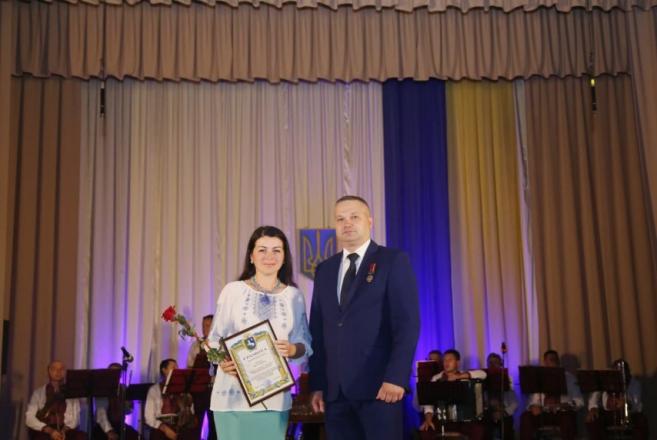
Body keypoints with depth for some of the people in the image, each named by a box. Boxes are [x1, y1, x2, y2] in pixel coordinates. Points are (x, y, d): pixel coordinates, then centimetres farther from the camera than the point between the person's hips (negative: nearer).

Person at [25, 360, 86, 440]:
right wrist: (50, 430, -15)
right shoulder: (38, 393, 12)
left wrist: (64, 430, -16)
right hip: (43, 432, -1)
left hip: (66, 432, 1)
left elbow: (75, 418, 7)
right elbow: (29, 418, 1)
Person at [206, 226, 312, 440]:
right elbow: (215, 339, 4)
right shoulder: (233, 290, 1)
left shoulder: (294, 296, 7)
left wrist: (292, 349, -12)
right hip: (234, 393, -2)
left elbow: (305, 344, 9)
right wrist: (223, 360, -16)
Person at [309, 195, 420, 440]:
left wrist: (395, 377, -16)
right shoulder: (324, 270, 16)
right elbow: (317, 331, 14)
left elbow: (408, 323, -8)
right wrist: (317, 384, 7)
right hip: (335, 389, 5)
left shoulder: (394, 261, 1)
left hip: (379, 384, -4)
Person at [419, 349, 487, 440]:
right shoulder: (436, 378, 8)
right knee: (425, 430, -27)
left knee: (479, 430, -29)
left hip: (464, 420, 0)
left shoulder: (466, 377, 7)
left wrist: (458, 376, -15)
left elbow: (482, 374, -11)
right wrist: (428, 419, -18)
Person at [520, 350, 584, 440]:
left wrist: (568, 405, -18)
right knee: (526, 417, -28)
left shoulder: (568, 377, 10)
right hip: (543, 414, 2)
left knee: (568, 417, -37)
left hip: (563, 413, -1)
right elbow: (534, 401, 11)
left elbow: (579, 401, 4)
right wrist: (534, 406, -14)